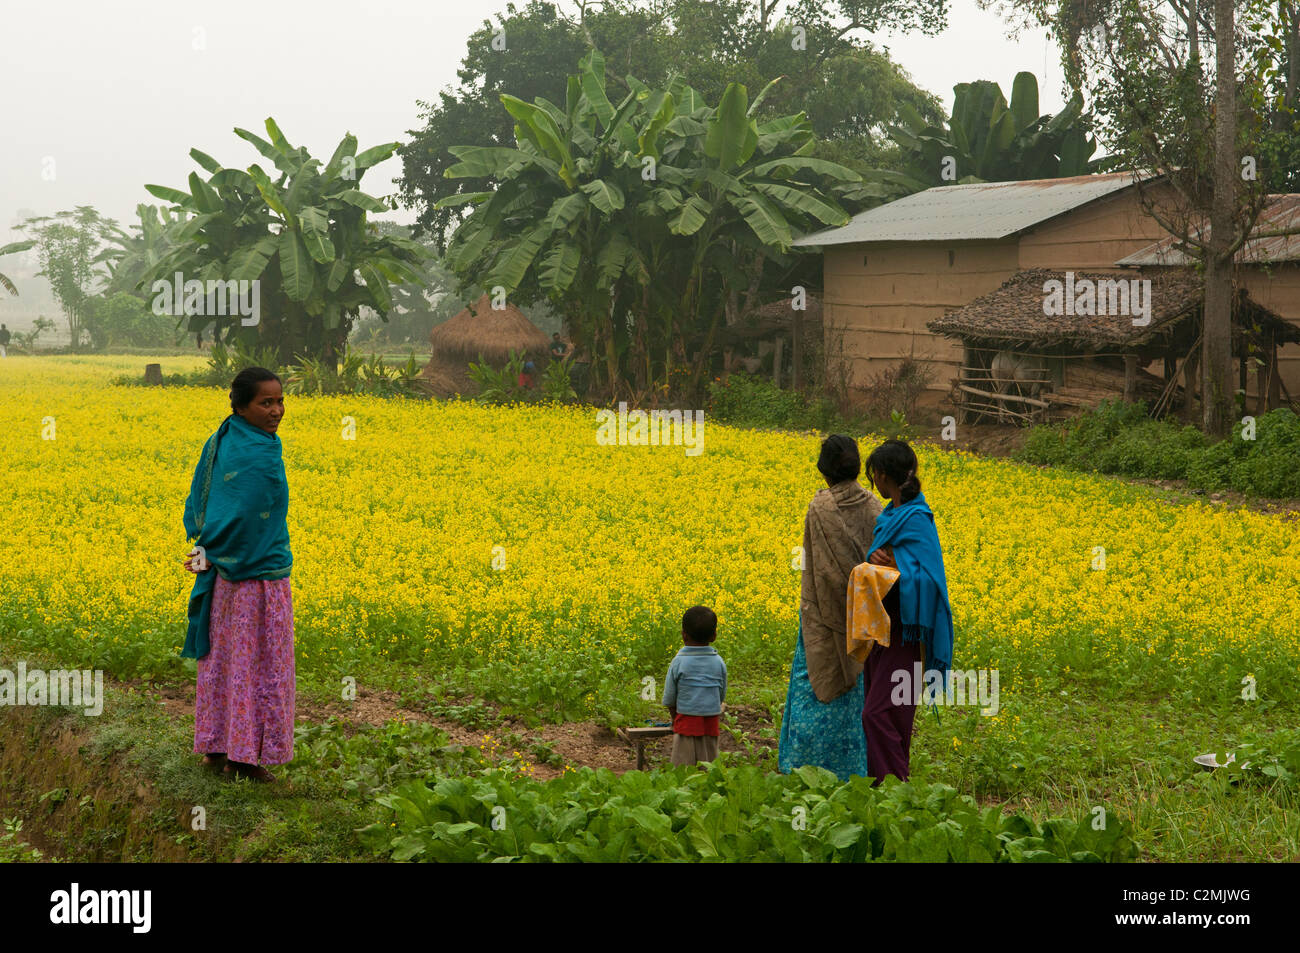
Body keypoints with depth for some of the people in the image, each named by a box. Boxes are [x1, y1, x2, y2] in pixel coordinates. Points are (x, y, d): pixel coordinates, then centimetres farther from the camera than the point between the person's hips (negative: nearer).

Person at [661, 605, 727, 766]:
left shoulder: (678, 662, -10)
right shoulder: (719, 662, -2)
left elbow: (669, 700, -4)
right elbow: (722, 697, 8)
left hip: (686, 723, -3)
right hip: (711, 725, 3)